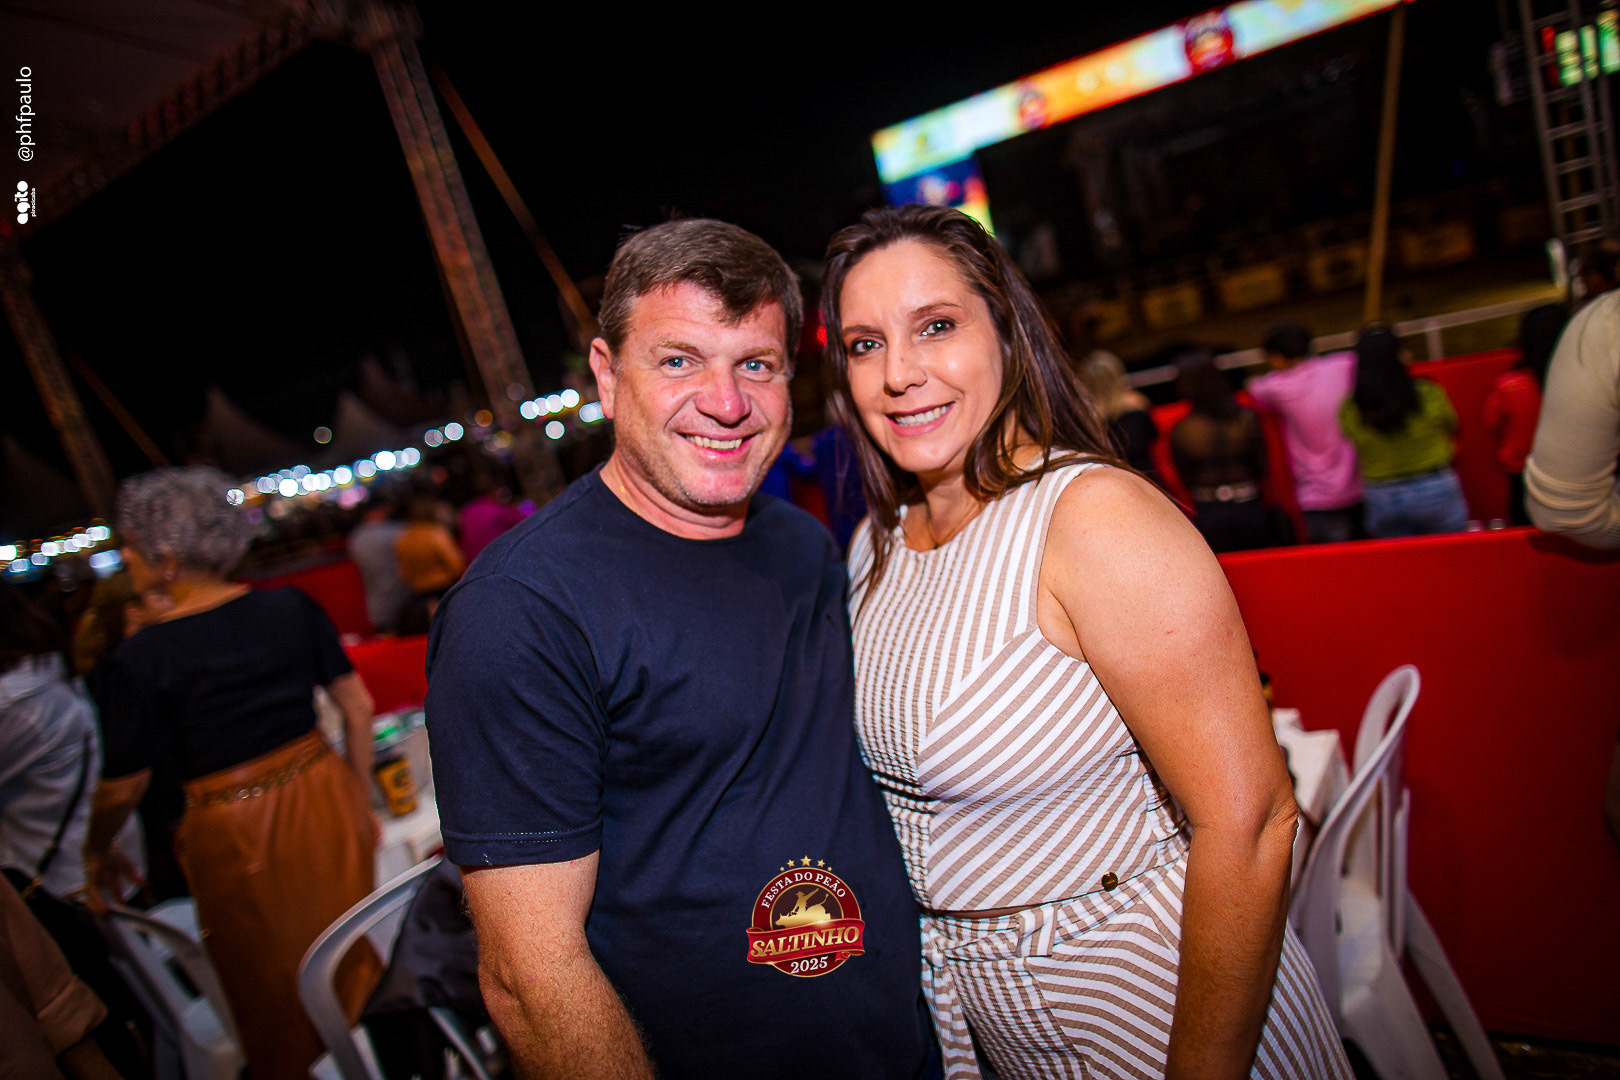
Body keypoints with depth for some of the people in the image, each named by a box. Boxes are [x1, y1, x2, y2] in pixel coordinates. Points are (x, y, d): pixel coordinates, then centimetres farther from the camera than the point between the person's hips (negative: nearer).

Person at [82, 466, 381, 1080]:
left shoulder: (140, 660, -17)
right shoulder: (292, 607, -8)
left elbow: (126, 786, -7)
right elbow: (357, 707, -2)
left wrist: (94, 854, 13)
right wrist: (360, 798, 10)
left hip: (234, 834, -3)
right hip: (322, 800, 4)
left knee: (275, 988, 21)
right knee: (352, 960, 23)